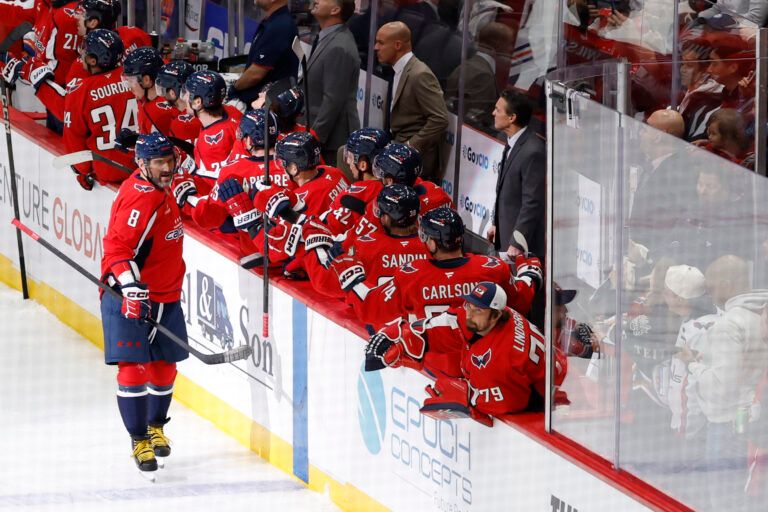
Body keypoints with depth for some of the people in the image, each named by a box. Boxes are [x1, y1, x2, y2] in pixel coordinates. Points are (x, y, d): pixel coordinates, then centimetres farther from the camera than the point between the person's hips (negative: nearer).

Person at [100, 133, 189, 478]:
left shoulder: (161, 190, 7)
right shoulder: (140, 198, -23)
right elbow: (118, 247, -31)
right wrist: (130, 286, -42)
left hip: (165, 296, 9)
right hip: (131, 298, -9)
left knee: (164, 367, 16)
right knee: (134, 369, -11)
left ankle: (156, 427, 36)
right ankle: (139, 440, -3)